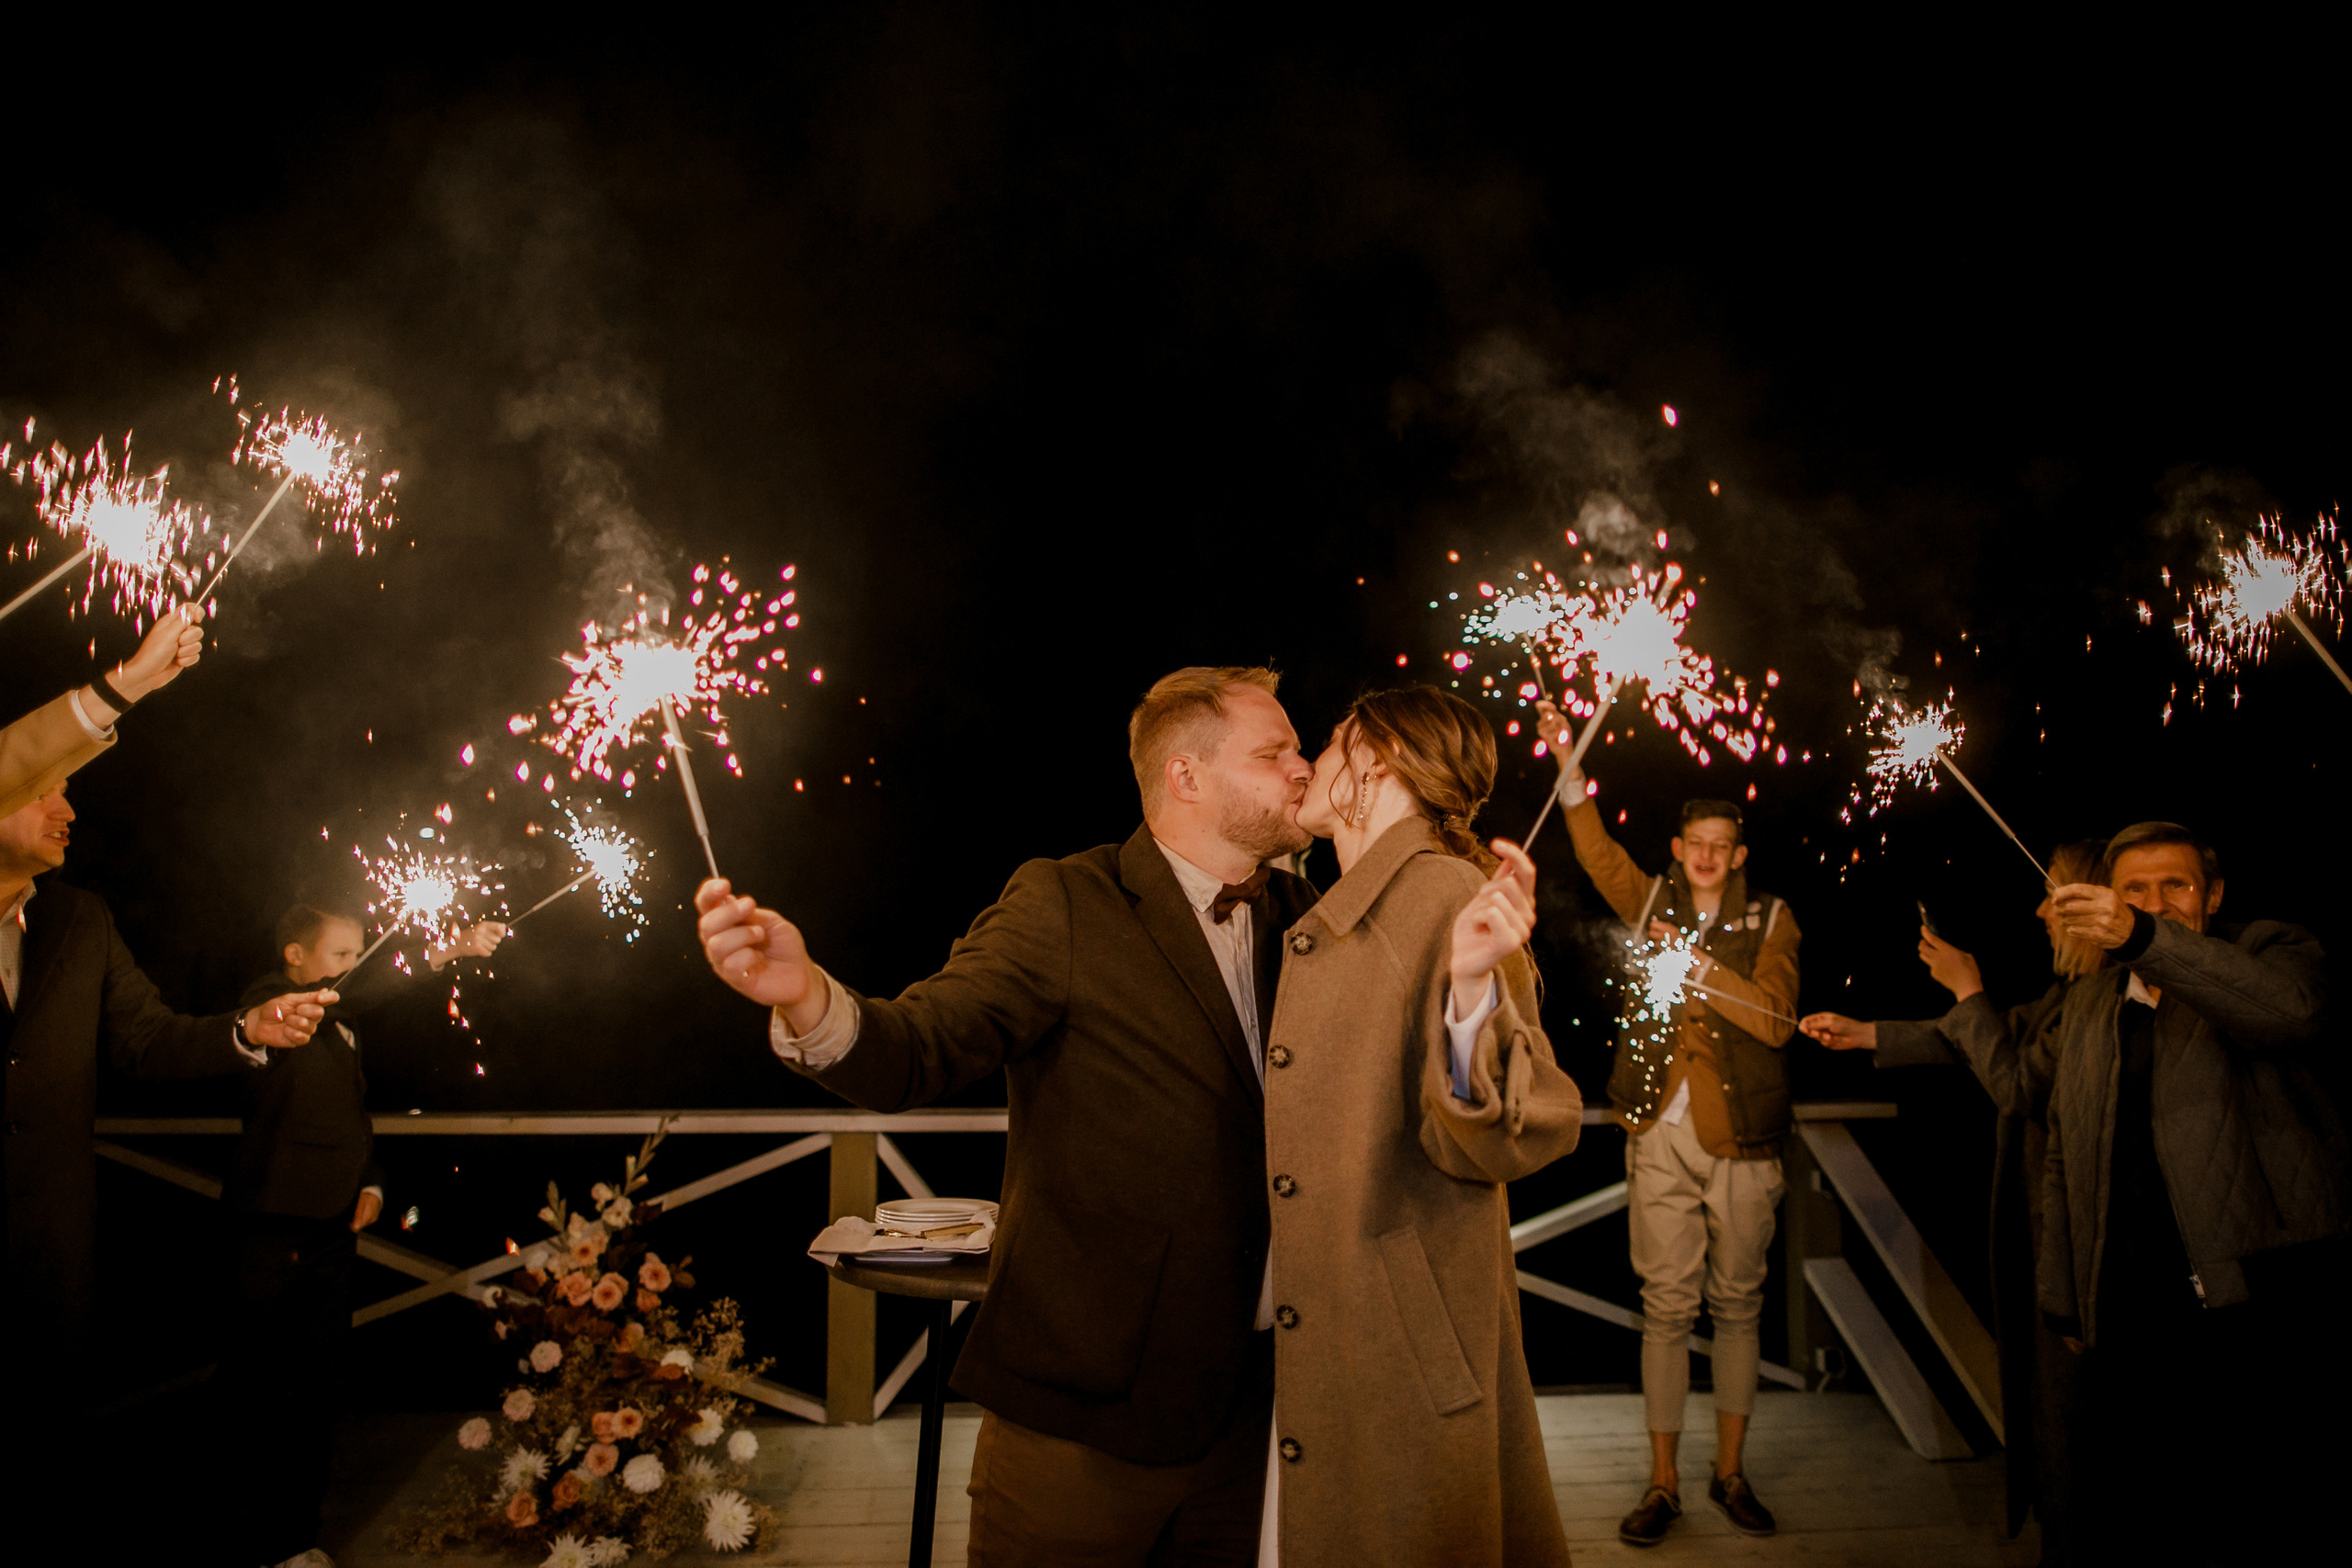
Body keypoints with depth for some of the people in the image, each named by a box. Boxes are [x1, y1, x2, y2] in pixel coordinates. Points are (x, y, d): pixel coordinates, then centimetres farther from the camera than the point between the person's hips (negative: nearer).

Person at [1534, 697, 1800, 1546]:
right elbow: (1597, 852, 0)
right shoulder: (1654, 902, 9)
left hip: (1739, 1140, 0)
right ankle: (1663, 1483, 11)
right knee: (1666, 1306, 3)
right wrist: (1567, 760, -9)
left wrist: (1700, 964, -13)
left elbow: (1774, 1020, -6)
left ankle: (1730, 1474, 23)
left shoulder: (1771, 921, 4)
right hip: (1661, 1133, 0)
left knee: (1736, 1303, 9)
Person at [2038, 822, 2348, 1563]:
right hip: (2128, 1324, 5)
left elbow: (2288, 1008, -24)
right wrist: (2063, 1303, 16)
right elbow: (2063, 1162, 20)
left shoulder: (2270, 952, 2)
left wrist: (2146, 940, -36)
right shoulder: (2086, 1004, 16)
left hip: (2262, 1304, -4)